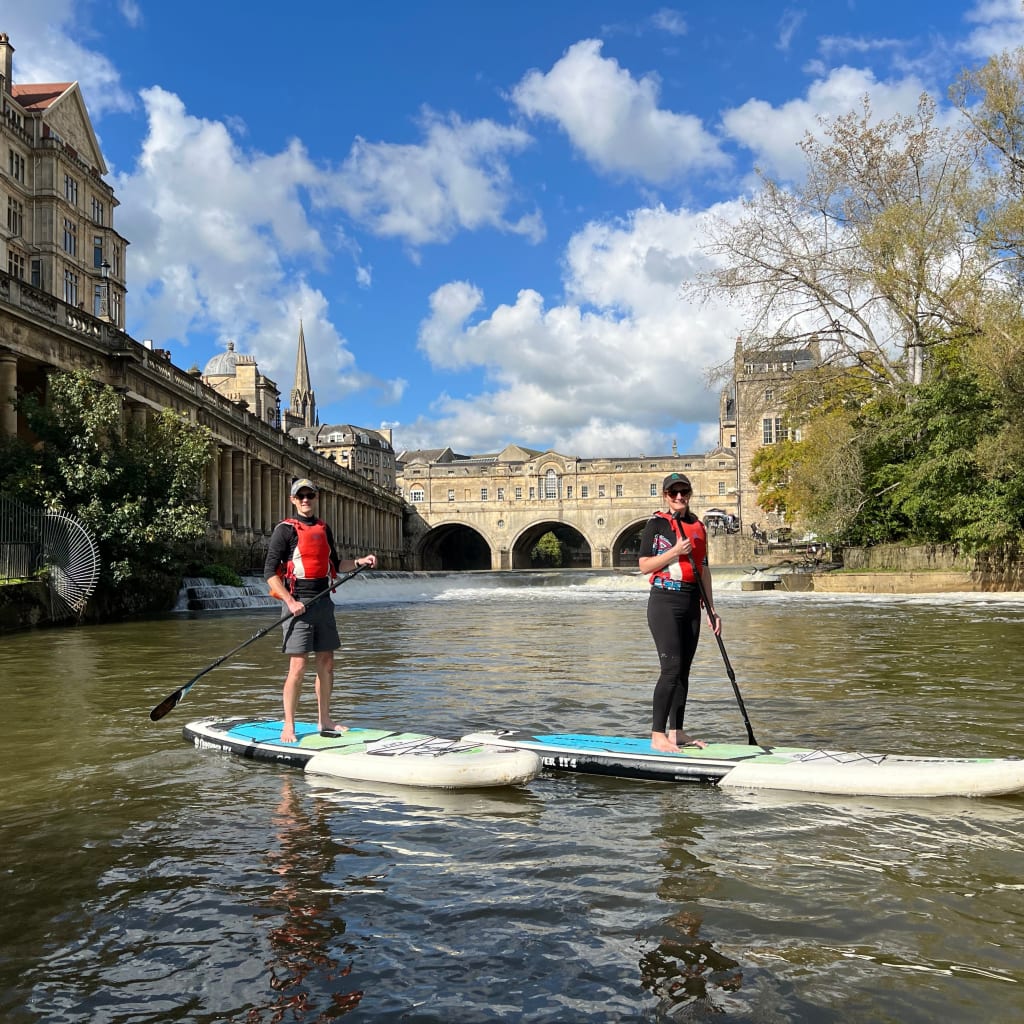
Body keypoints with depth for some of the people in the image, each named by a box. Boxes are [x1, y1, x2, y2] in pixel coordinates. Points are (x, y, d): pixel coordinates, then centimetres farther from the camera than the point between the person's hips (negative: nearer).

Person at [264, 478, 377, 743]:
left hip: (323, 601, 7)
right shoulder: (285, 530, -5)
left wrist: (359, 562, 11)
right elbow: (270, 572, -10)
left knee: (326, 663, 9)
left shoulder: (324, 528, 15)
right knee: (298, 666, -9)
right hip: (299, 603, -7)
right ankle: (288, 726, 0)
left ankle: (324, 720, 20)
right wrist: (290, 601, -18)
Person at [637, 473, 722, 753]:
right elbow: (644, 566, -7)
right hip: (665, 601, -6)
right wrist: (674, 552, -18)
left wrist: (711, 609, 16)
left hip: (691, 603, 6)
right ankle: (657, 735, -8)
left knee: (683, 670, 8)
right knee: (671, 668, -13)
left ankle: (676, 732, 15)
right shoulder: (657, 523, -3)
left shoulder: (698, 527, 15)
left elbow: (704, 570, 18)